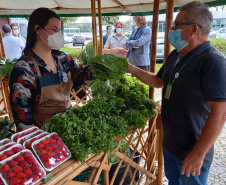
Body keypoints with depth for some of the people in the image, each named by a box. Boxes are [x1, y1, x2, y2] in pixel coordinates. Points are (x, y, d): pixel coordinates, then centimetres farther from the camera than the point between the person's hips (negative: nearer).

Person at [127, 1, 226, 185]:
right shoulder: (175, 55, 3)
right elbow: (158, 81, 16)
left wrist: (199, 154, -23)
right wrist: (131, 68, 7)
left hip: (192, 152, -8)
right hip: (169, 142, 8)